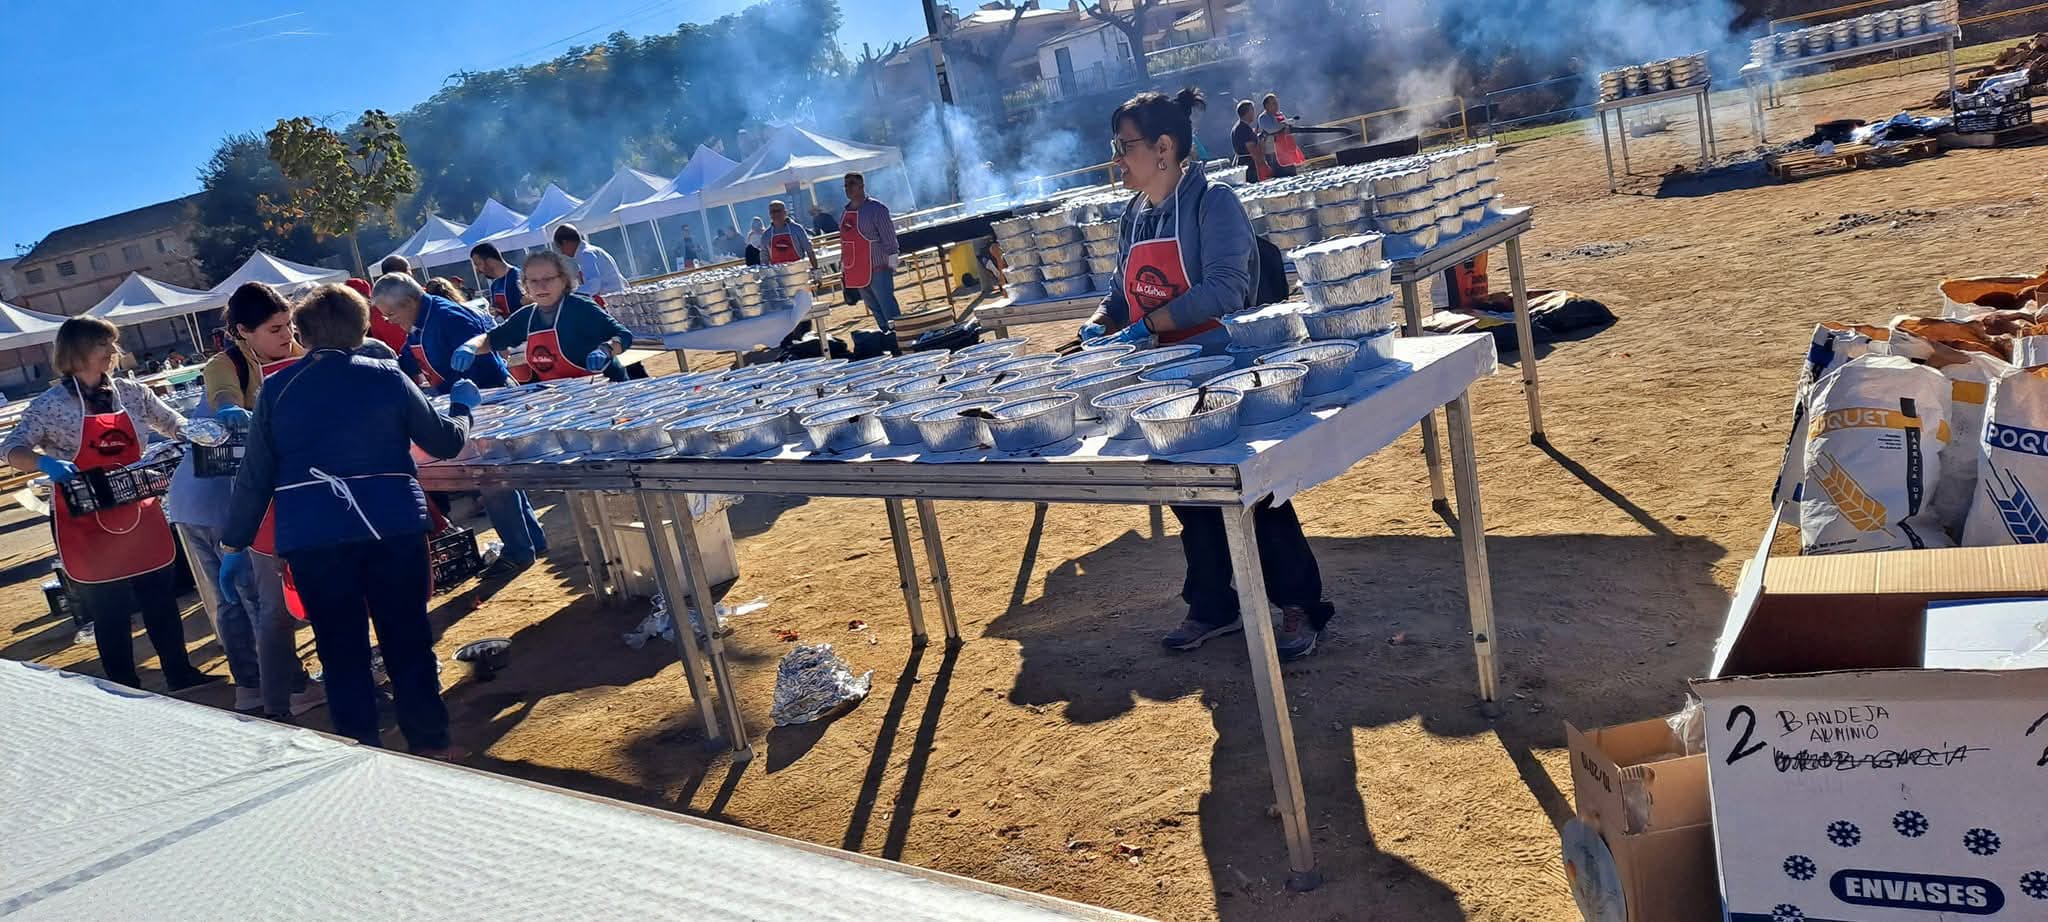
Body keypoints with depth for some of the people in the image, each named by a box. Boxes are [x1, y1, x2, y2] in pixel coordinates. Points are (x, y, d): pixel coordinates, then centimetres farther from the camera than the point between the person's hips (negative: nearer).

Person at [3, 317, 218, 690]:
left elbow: (175, 425, 12)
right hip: (86, 525, -4)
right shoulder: (51, 404, -8)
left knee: (161, 598, 14)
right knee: (109, 612, 5)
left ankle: (180, 674, 28)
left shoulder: (130, 393, 4)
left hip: (139, 516, 4)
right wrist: (45, 463, -34)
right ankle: (127, 691, 16)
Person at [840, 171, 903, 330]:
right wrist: (843, 263, 19)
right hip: (857, 272, 8)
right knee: (875, 310, 13)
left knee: (889, 310, -9)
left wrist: (892, 262, -14)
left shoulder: (876, 209, -9)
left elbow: (889, 239, -12)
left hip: (877, 269, -8)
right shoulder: (845, 213, 13)